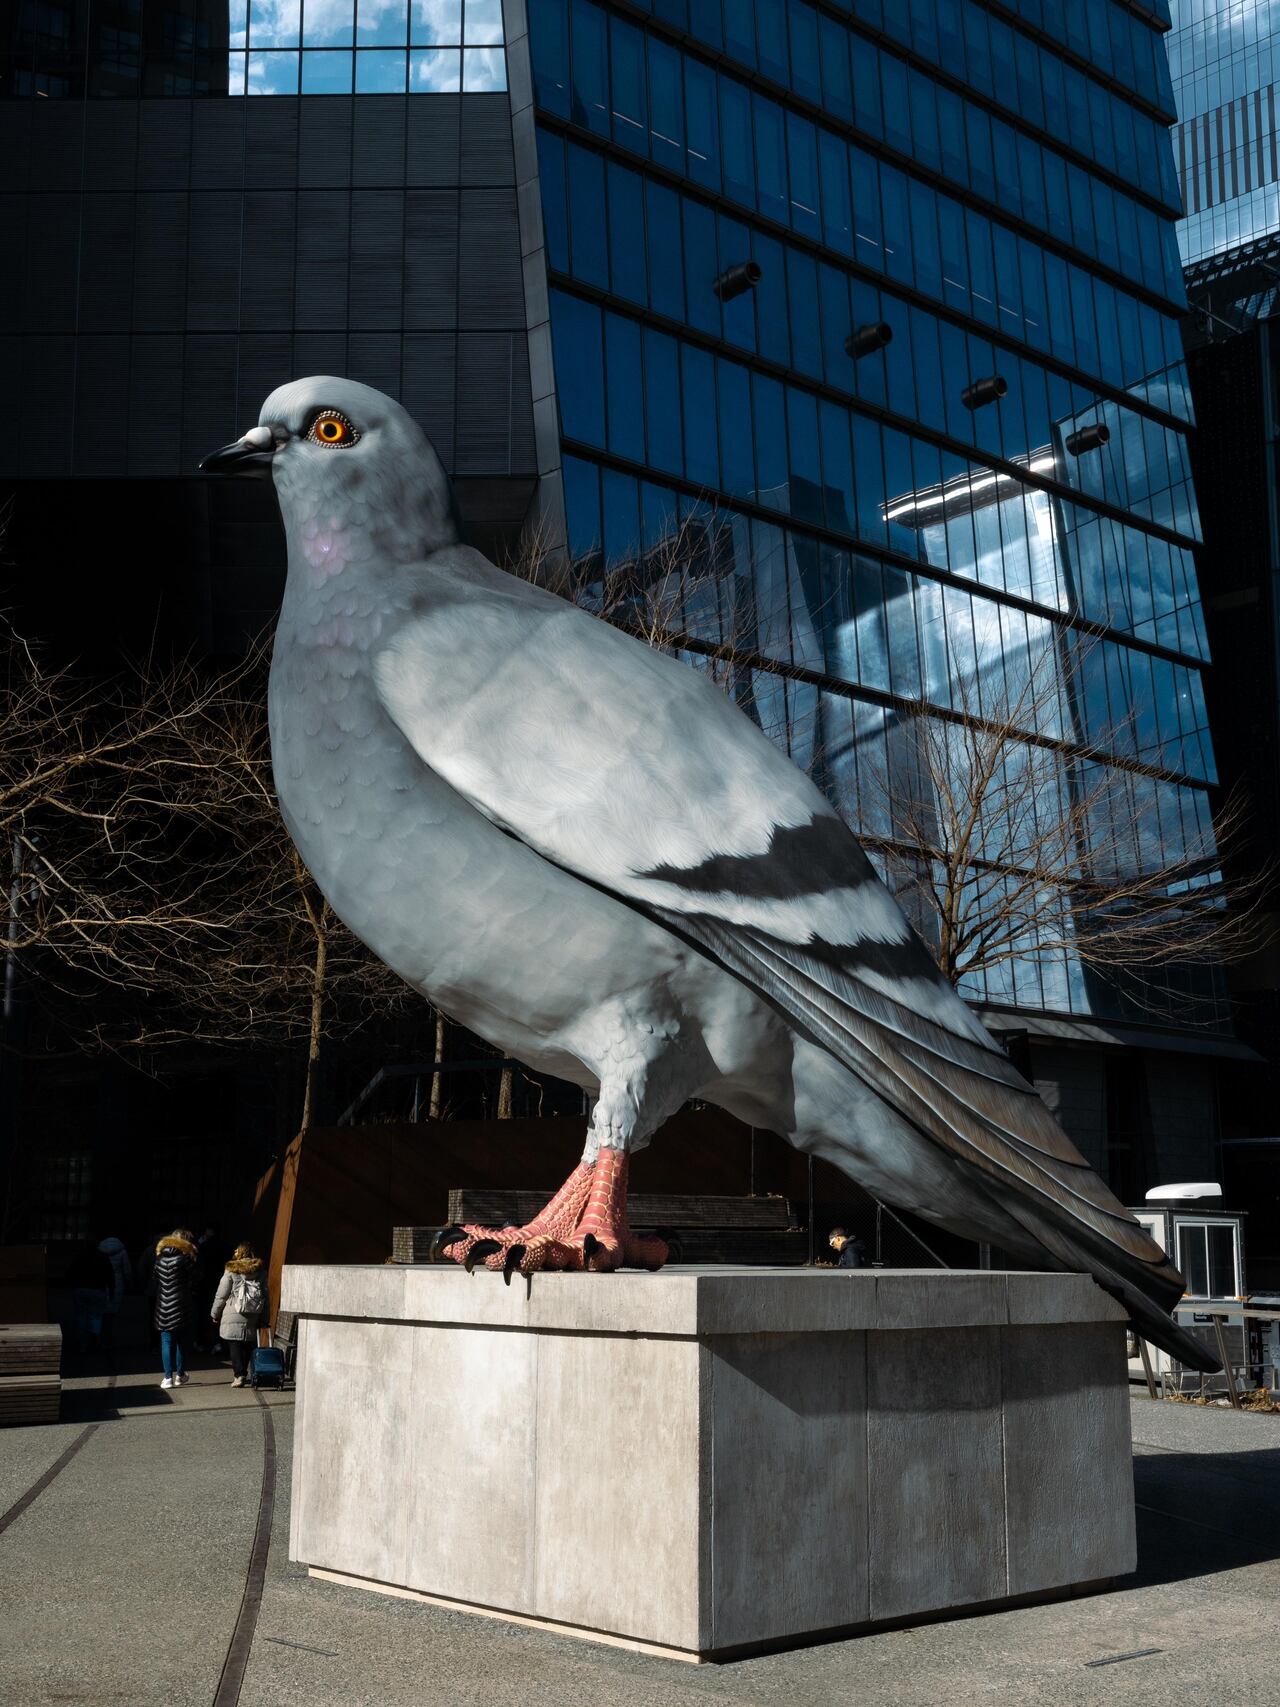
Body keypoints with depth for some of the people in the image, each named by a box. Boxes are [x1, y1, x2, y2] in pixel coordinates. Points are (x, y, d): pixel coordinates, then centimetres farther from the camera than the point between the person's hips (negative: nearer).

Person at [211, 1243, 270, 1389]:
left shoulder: (231, 1271, -3)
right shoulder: (261, 1271, 7)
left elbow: (221, 1295, -1)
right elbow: (266, 1295, 9)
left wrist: (215, 1315, 9)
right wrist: (265, 1316, 14)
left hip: (233, 1318, -3)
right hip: (253, 1317, 3)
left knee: (234, 1345, 0)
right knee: (248, 1345, 12)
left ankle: (239, 1375, -9)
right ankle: (243, 1374, 17)